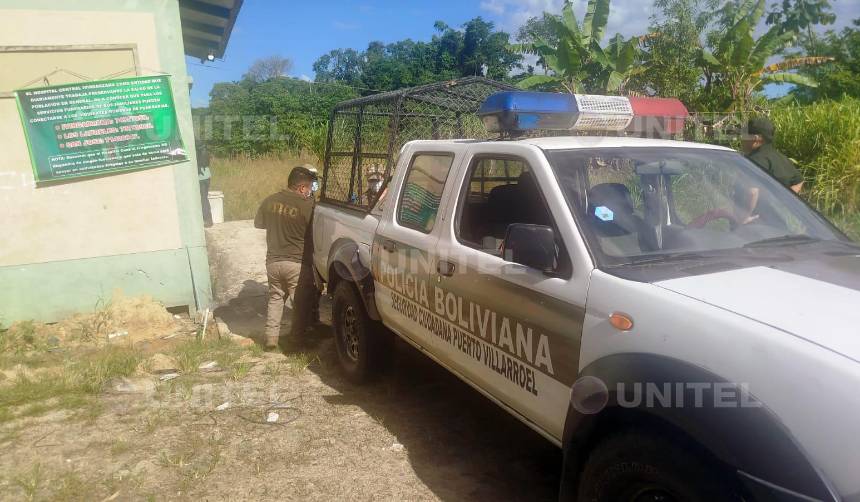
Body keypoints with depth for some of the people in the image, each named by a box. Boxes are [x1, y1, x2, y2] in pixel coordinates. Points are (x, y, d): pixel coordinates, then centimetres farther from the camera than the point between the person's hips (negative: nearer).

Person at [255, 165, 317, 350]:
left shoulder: (270, 201, 1)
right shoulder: (306, 206, -18)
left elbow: (258, 223, 14)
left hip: (273, 261, 5)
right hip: (296, 263, -5)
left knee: (275, 297, 21)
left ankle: (271, 337, 21)